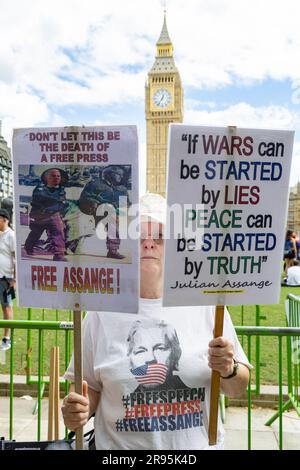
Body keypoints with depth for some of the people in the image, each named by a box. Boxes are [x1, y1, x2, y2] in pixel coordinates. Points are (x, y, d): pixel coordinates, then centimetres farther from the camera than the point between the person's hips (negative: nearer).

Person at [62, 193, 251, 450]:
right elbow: (90, 387, -3)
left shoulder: (206, 303, -11)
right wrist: (76, 411, -21)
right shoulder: (102, 311, -10)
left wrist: (229, 370, -22)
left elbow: (237, 388, -3)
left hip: (200, 444, 1)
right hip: (119, 444, 0)